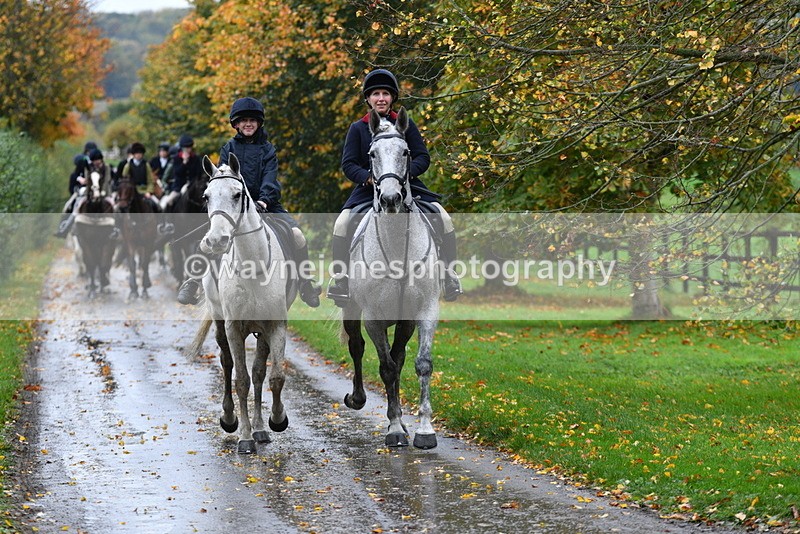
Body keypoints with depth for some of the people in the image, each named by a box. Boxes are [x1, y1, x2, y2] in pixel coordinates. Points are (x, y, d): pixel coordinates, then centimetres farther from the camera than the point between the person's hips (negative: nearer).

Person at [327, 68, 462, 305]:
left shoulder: (406, 125, 6)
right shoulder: (358, 128, 5)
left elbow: (423, 158, 2)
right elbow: (348, 164, 0)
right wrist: (368, 177, -19)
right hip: (368, 188, 0)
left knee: (444, 220, -16)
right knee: (341, 224, -22)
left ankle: (450, 274, -4)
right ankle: (339, 277, -9)